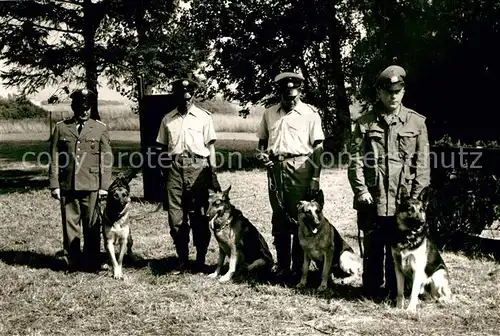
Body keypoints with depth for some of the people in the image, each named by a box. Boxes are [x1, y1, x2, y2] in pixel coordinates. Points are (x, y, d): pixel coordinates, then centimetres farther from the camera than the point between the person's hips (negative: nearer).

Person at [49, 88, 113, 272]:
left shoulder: (101, 129, 6)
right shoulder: (61, 128, 7)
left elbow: (106, 159, 4)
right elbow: (54, 158, 6)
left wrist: (104, 186, -1)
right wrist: (54, 184, 0)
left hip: (91, 186, 0)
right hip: (67, 185, 1)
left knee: (92, 225, 4)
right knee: (70, 223, 4)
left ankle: (91, 262, 13)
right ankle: (72, 260, 14)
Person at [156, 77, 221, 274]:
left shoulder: (204, 117, 5)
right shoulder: (168, 119, 12)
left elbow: (210, 147, 4)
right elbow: (163, 148, 14)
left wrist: (213, 174, -2)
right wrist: (163, 173, 7)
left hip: (197, 167, -2)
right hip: (174, 168, 2)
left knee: (199, 216, 0)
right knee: (176, 217, 2)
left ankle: (200, 261, 10)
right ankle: (182, 260, 13)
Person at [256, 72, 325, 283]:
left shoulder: (310, 113, 0)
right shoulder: (269, 114, 12)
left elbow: (318, 148, -3)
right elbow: (262, 140, 23)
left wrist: (315, 178, -9)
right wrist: (262, 153, 0)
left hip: (300, 168, -4)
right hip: (275, 168, 4)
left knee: (299, 220, -2)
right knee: (279, 220, 9)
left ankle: (298, 269, 5)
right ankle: (282, 268, 18)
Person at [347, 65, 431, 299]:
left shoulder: (417, 122, 5)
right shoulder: (365, 123, 4)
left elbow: (422, 163, 3)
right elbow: (356, 160, 1)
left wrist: (417, 195, -3)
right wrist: (361, 190, -9)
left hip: (404, 198, 0)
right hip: (373, 198, 0)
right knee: (373, 248, 8)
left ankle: (396, 293, 19)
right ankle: (372, 292, 20)